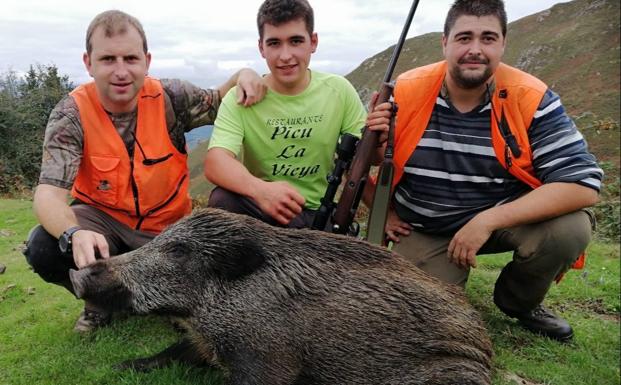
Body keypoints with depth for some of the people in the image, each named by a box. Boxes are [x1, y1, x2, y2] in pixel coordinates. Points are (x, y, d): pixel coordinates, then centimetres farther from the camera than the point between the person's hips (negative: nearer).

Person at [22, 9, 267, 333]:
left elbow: (218, 103, 4)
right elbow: (49, 192, -26)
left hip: (167, 224, 1)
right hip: (103, 220, 0)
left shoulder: (170, 98, -15)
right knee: (42, 247, -29)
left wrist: (242, 76, -19)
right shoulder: (72, 115, -18)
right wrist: (75, 234, -49)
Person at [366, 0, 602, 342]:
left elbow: (583, 184, -23)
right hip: (423, 230, 0)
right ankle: (447, 270, 23)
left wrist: (488, 221, -30)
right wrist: (385, 212, -11)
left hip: (504, 218, 1)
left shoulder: (531, 99, -16)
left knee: (569, 228, -26)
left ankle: (518, 302, 7)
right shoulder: (404, 93, -14)